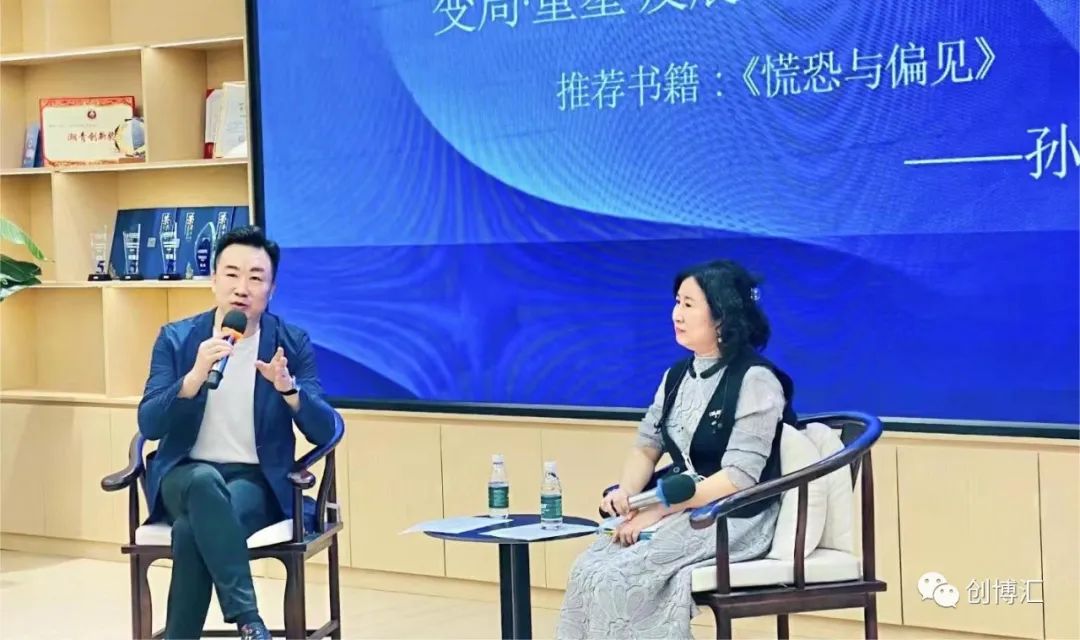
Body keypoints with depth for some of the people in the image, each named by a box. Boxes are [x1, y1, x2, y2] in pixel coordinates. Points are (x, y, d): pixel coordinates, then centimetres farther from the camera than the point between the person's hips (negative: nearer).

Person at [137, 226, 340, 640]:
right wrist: (195, 377, -26)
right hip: (185, 477, 1)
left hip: (257, 481, -1)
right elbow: (148, 424, -8)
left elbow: (325, 431, -6)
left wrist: (288, 387, -26)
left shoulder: (292, 344, 2)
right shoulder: (176, 338, 3)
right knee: (205, 481, -38)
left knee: (191, 531, -35)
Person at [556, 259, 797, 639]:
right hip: (677, 510, 7)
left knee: (618, 578, -26)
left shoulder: (755, 380, -12)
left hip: (733, 520, -7)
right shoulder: (677, 376, 12)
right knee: (588, 569, -18)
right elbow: (646, 446, 13)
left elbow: (738, 478, -19)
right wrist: (626, 493, -9)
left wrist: (657, 511, -21)